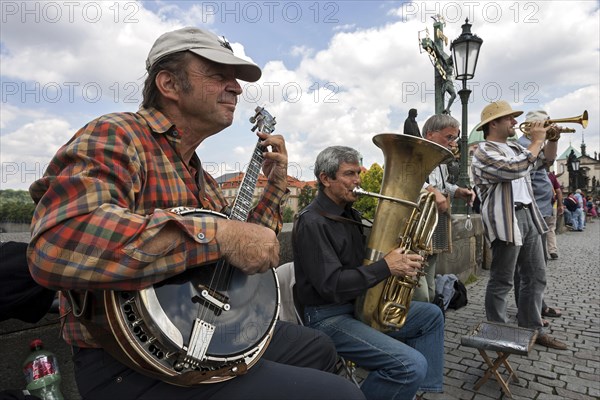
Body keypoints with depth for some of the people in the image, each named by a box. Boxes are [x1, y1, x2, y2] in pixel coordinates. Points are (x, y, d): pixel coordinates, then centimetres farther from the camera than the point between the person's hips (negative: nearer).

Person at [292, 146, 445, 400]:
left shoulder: (350, 214, 10)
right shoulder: (312, 222, -20)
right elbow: (331, 286, -27)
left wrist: (401, 258, -1)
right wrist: (386, 267, -23)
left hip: (359, 305, 10)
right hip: (328, 317, -10)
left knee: (431, 316, 14)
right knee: (411, 365, -23)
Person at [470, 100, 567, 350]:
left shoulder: (514, 147, 17)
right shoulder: (484, 152, -11)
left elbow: (544, 161, 28)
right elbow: (516, 170, -24)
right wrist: (537, 141, -11)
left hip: (528, 215, 9)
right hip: (506, 220, -9)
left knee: (536, 276, 14)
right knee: (501, 281, 1)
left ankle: (532, 329, 26)